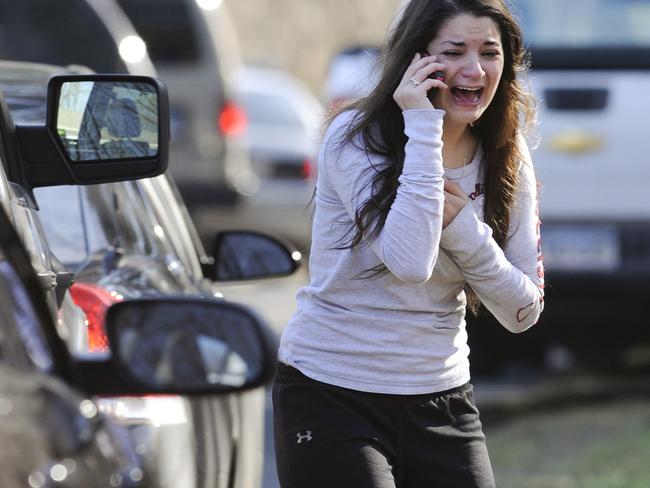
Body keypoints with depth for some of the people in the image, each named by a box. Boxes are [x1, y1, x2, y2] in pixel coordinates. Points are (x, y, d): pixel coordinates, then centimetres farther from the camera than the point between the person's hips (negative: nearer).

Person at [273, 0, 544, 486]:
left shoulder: (506, 160, 3)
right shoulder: (354, 137, -11)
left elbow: (524, 312, 1)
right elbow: (410, 261, -27)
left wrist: (461, 224, -14)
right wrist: (422, 128, -24)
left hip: (442, 402, 5)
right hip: (331, 396, -4)